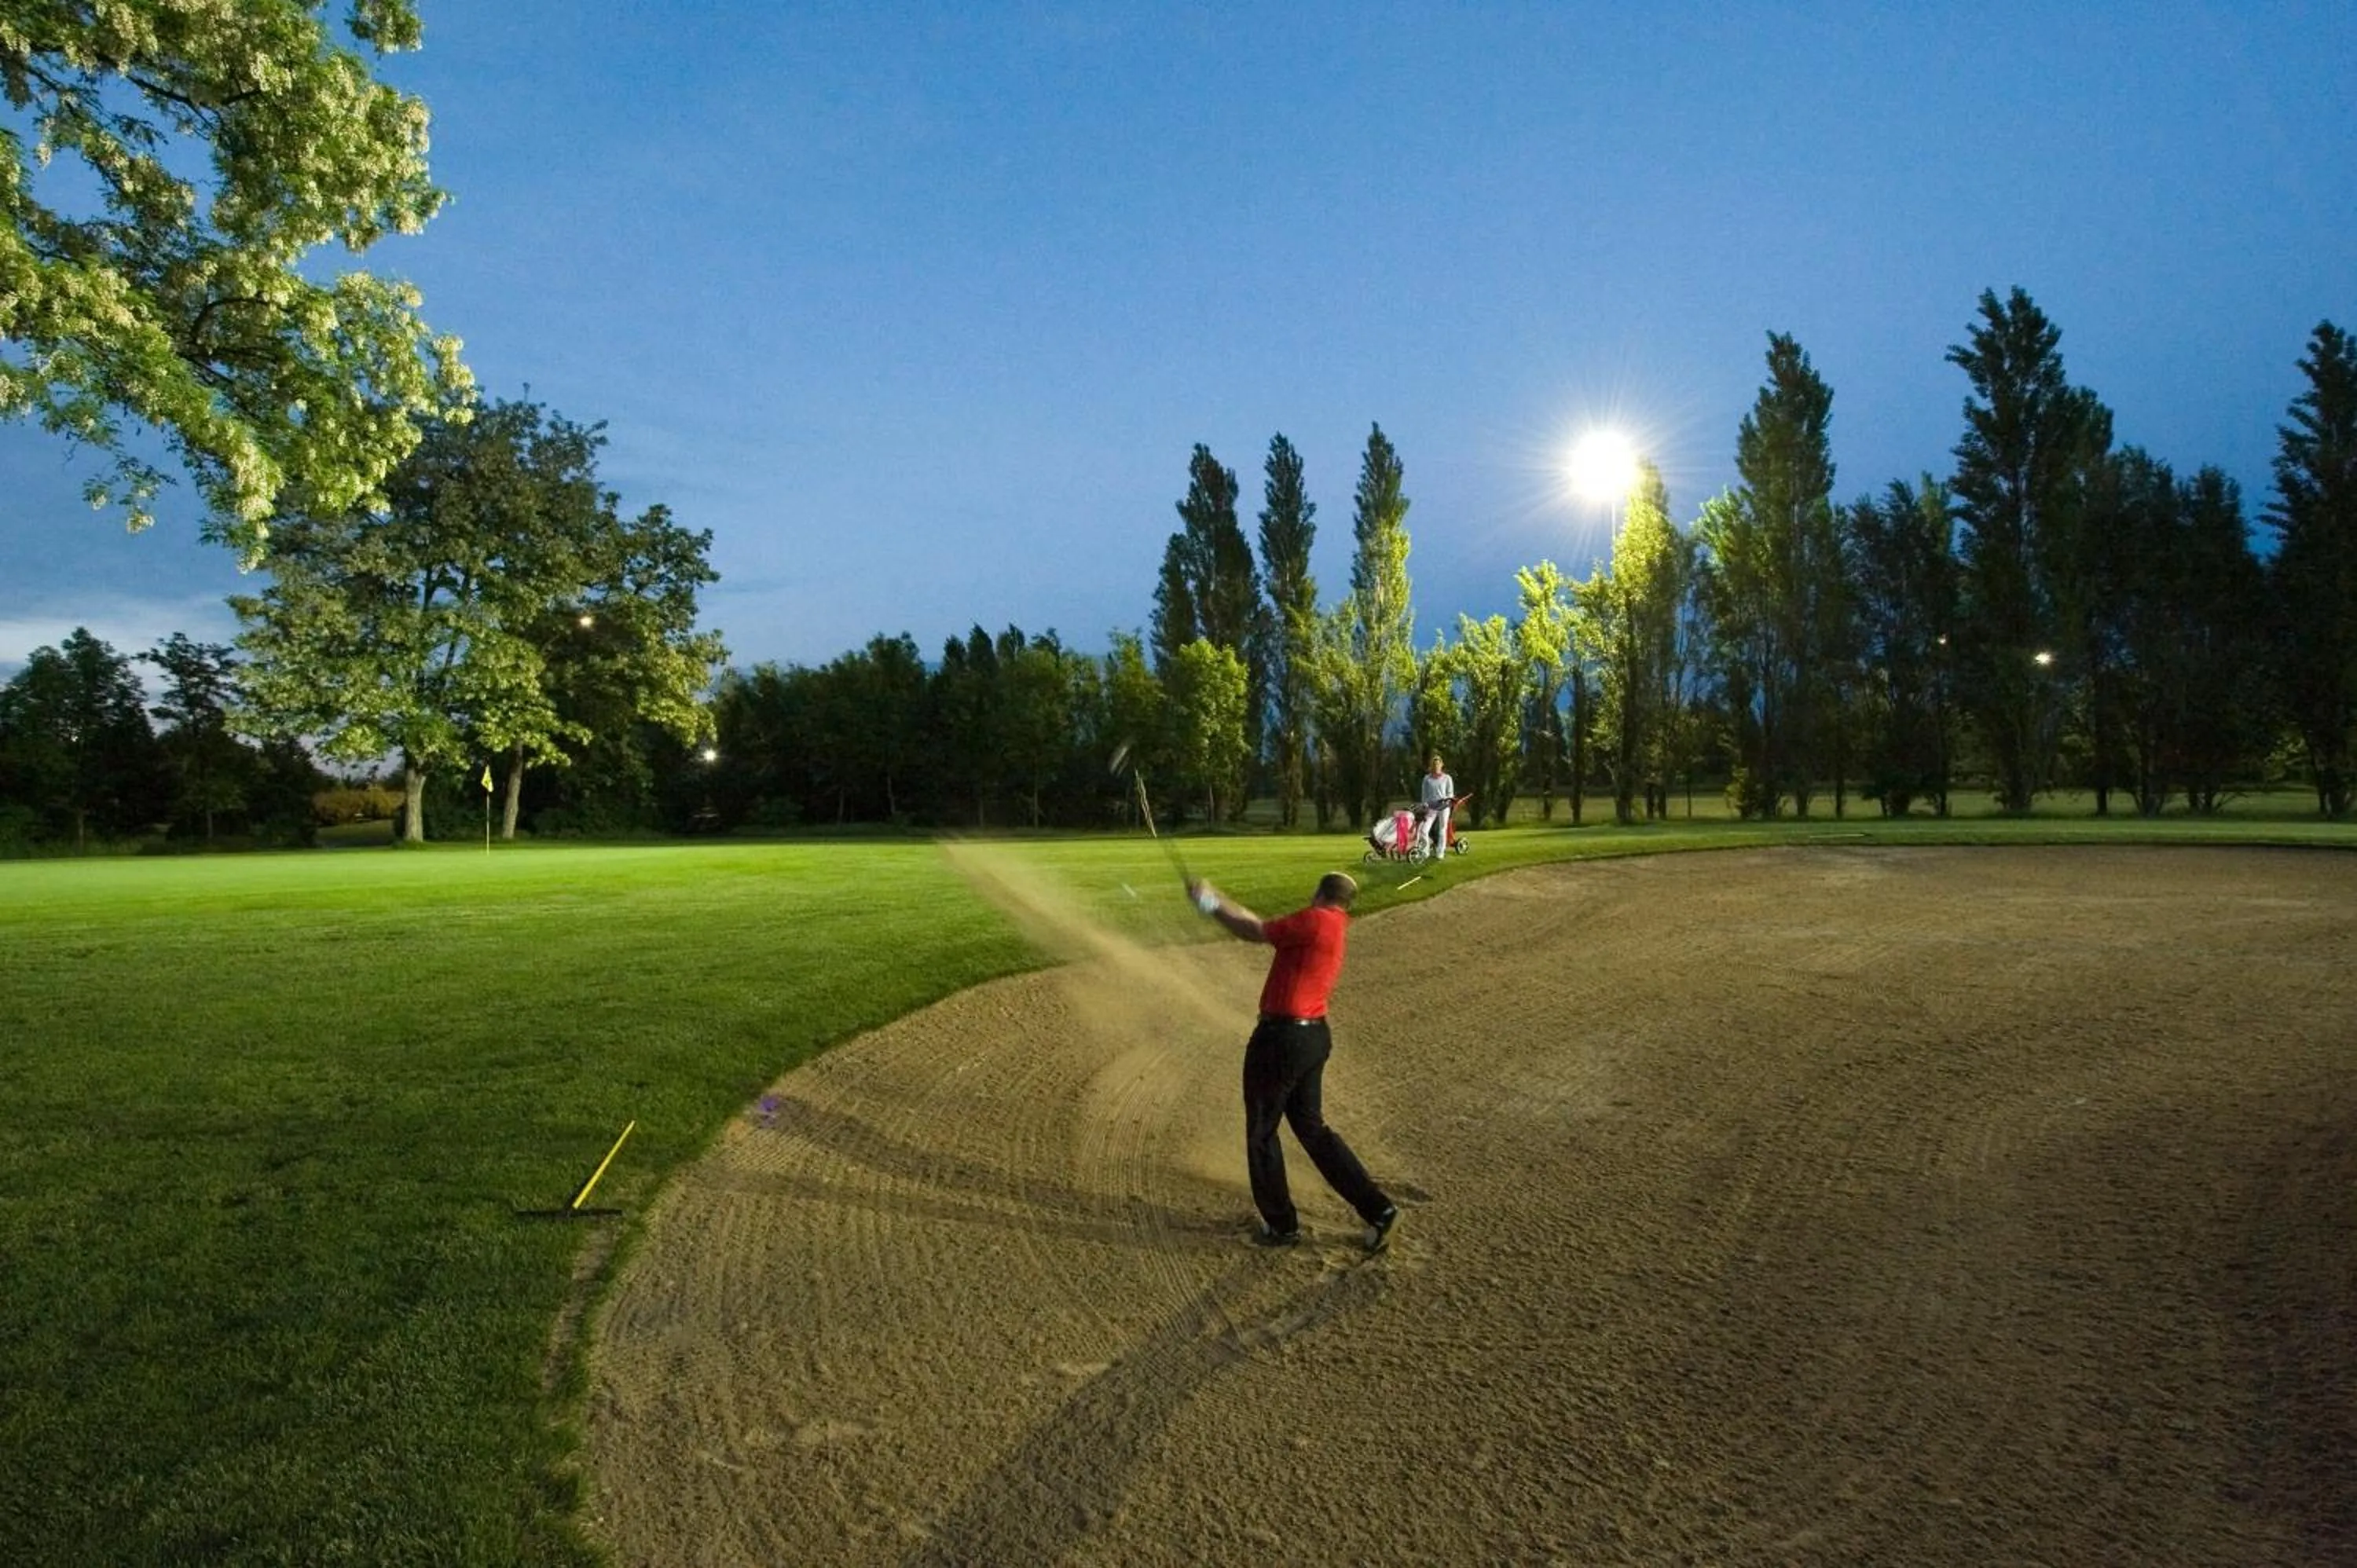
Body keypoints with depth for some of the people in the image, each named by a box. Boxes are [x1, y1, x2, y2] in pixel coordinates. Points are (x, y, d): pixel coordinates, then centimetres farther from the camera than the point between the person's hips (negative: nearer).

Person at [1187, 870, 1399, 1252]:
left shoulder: (1317, 921, -16)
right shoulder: (1334, 928, 11)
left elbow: (1256, 932, -11)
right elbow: (1265, 929, 14)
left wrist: (1213, 904, 2)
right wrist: (1218, 901, 13)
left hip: (1281, 1038, -9)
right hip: (1315, 1036, 9)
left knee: (1261, 1132, 9)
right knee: (1311, 1126, 19)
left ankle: (1280, 1225, 22)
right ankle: (1377, 1209, 18)